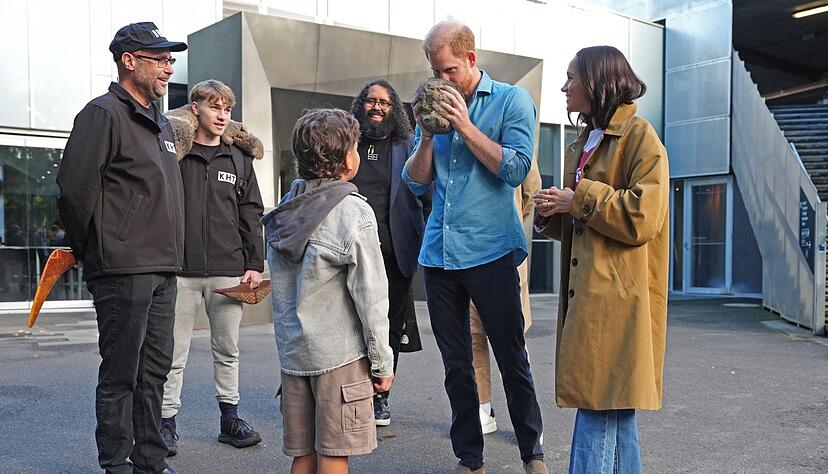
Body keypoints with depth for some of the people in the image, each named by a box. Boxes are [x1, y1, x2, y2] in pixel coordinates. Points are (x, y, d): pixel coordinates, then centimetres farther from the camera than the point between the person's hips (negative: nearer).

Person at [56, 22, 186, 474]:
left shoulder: (160, 123, 19)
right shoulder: (104, 113, -8)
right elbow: (75, 186, -15)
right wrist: (88, 248, -5)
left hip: (163, 269, 8)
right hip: (123, 270, -8)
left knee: (154, 368, 13)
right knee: (121, 372, 0)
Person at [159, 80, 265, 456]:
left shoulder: (238, 161, 11)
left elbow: (251, 216, 10)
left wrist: (255, 264, 4)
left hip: (228, 271, 3)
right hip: (181, 270, -3)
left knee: (227, 349, 11)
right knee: (174, 352, 4)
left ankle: (230, 418, 22)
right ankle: (167, 423, 15)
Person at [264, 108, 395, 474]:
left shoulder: (283, 211, 7)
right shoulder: (353, 212, -12)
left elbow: (281, 288, 11)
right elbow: (370, 296, -12)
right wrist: (382, 362, -5)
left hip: (292, 349, 6)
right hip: (338, 352, -6)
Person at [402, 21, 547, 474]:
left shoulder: (511, 101, 0)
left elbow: (515, 169, -12)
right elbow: (416, 182, 10)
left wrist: (464, 125, -14)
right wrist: (426, 136, -6)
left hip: (490, 252, -4)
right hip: (438, 254, 5)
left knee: (512, 361, 4)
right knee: (456, 365, 10)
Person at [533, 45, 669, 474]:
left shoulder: (638, 135, -6)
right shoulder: (585, 141, 20)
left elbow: (643, 216, -17)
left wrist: (579, 200, -12)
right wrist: (553, 215, 6)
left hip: (617, 292, -9)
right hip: (586, 290, 9)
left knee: (599, 401, -8)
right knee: (612, 406, 14)